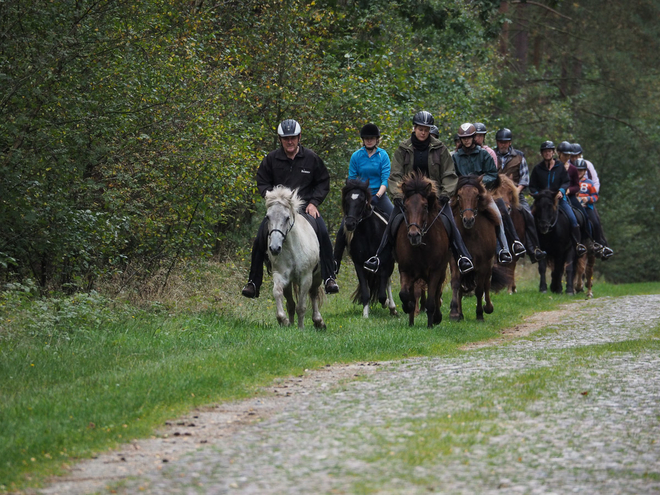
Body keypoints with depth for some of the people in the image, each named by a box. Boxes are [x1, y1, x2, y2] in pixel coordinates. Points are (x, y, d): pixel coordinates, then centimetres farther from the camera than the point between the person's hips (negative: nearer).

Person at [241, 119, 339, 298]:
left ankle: (329, 278, -15)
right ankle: (253, 283, -3)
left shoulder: (311, 158, 3)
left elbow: (323, 182, 9)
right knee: (260, 239, -16)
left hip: (305, 207, 0)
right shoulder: (271, 159, 2)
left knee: (323, 234, -24)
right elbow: (262, 182, 9)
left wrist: (313, 202, -5)